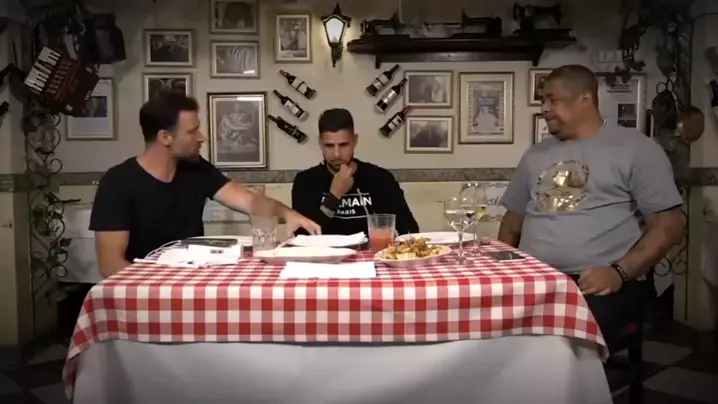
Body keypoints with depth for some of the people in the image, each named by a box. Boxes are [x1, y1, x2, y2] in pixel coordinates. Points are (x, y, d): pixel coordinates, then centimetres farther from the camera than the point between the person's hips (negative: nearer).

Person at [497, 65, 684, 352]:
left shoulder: (636, 149, 5)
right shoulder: (536, 155, 21)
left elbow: (668, 226, -1)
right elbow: (512, 223, 23)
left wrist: (619, 272, -16)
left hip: (599, 283, -4)